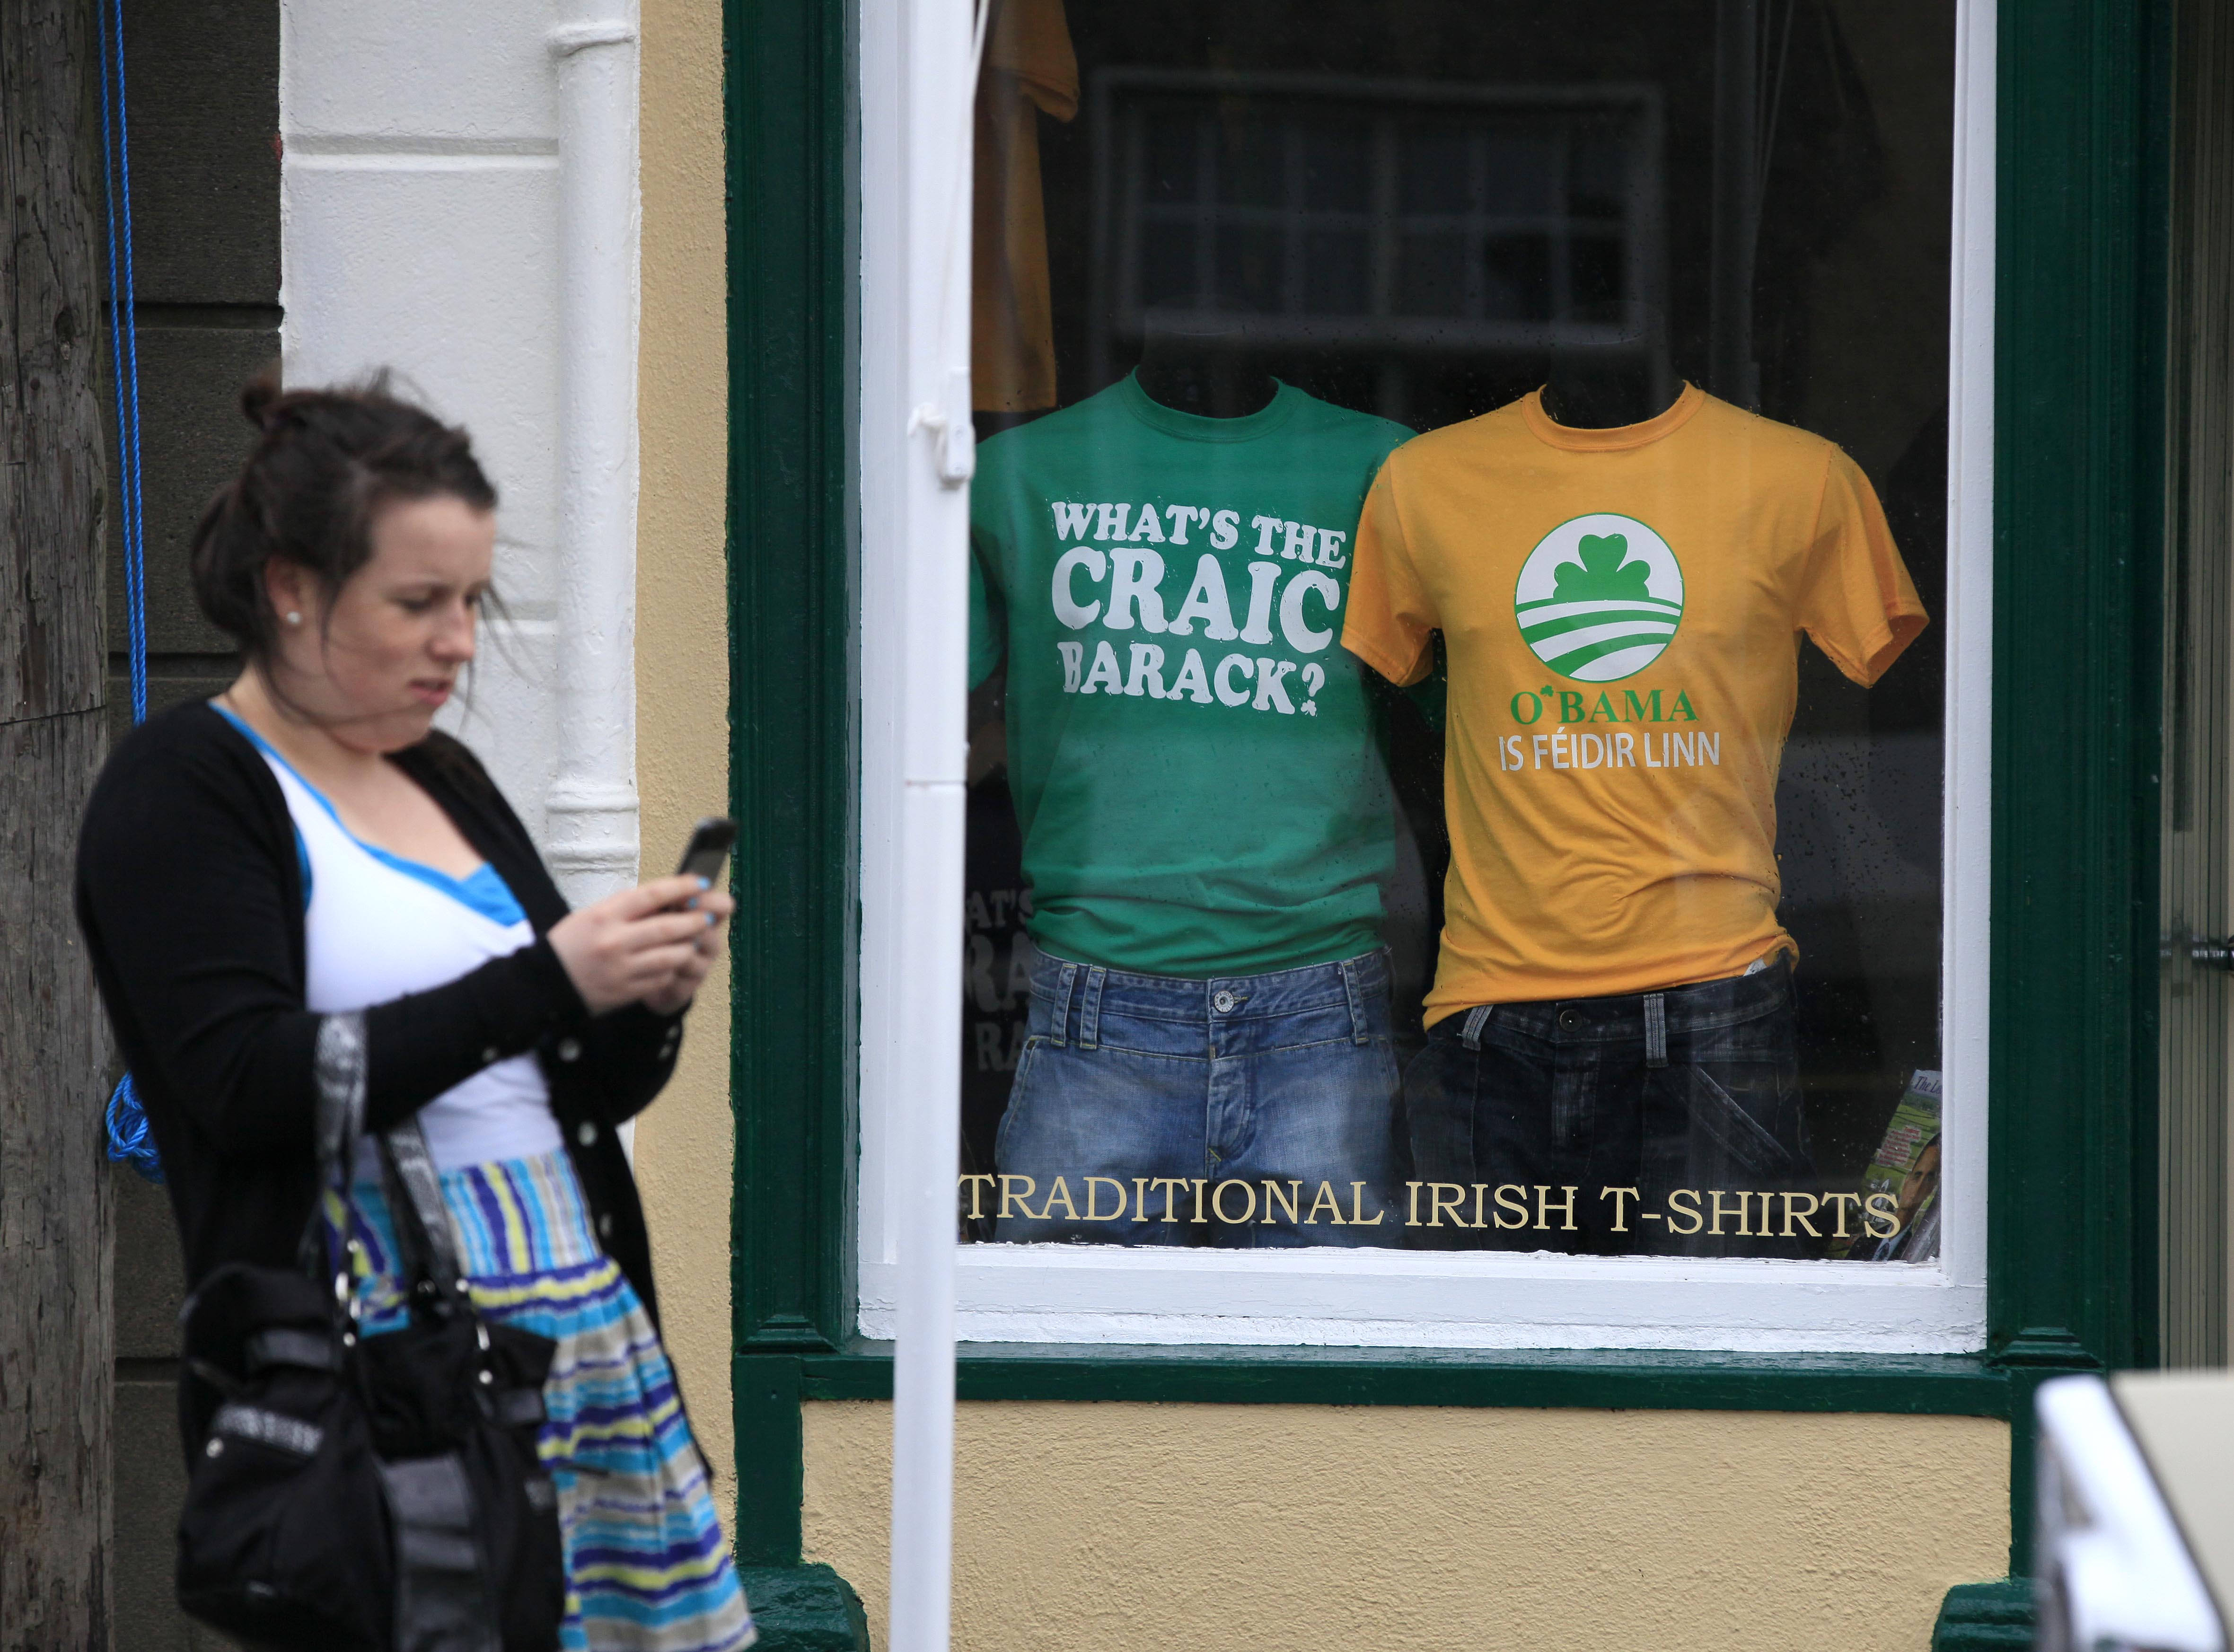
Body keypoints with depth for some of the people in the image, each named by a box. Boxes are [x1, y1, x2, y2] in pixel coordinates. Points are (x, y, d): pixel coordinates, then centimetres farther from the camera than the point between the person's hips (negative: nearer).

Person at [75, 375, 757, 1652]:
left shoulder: (447, 782, 20)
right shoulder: (185, 789, -1)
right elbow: (249, 1086, -15)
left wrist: (649, 1003, 1)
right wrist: (544, 983, -17)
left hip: (585, 1332, 7)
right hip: (381, 1353, -7)